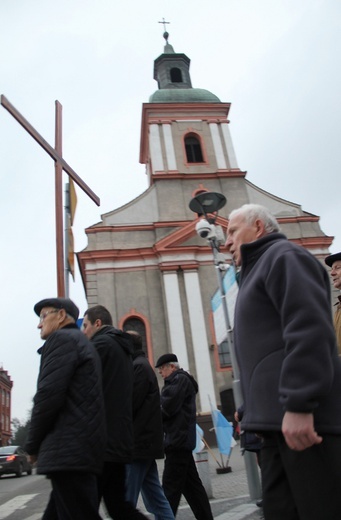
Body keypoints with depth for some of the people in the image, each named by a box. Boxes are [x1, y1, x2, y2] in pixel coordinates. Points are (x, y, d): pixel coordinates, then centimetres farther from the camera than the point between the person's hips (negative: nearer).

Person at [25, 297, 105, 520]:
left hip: (70, 451, -10)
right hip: (79, 450, 10)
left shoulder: (62, 338, -4)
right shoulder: (83, 343, 25)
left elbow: (49, 394, -14)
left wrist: (33, 445, -2)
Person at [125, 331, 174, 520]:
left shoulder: (139, 367, -12)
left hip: (137, 443, -10)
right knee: (155, 498, 12)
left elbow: (129, 404, -19)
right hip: (144, 442, 10)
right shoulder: (142, 365, 19)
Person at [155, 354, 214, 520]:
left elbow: (167, 407, -18)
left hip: (178, 439, -10)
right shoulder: (178, 381, 22)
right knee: (191, 485, 12)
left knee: (170, 488, -8)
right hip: (181, 439, 10)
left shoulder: (180, 380, -8)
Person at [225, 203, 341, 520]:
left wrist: (299, 405, -23)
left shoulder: (283, 256, -2)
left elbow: (309, 329, -17)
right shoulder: (259, 269, 27)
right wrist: (254, 412, 22)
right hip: (280, 419, 10)